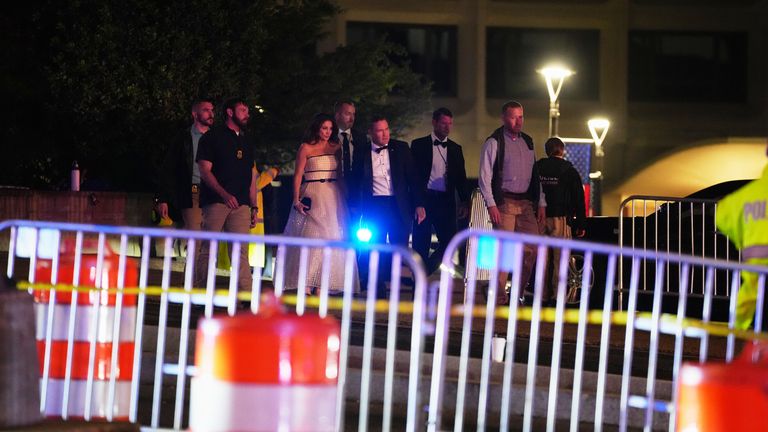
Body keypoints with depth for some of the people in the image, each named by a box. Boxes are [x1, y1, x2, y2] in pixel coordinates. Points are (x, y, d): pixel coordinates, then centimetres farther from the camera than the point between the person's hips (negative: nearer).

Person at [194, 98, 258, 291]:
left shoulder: (247, 141, 21)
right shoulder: (213, 137, 3)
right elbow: (205, 171, -6)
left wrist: (253, 207, 14)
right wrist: (225, 194, -18)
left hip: (241, 204, 5)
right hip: (216, 201, -5)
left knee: (241, 251, -2)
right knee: (209, 249, -5)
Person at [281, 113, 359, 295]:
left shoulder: (336, 147, 11)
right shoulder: (306, 148, 1)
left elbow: (341, 173, 9)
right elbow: (298, 175, -3)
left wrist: (344, 198, -2)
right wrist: (296, 200, -13)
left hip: (333, 198, 4)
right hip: (312, 196, -4)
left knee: (329, 238, 0)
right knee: (309, 237, -7)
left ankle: (320, 285, 2)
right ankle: (306, 284, -7)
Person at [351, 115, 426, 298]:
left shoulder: (401, 148, 5)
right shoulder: (361, 152, 5)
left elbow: (412, 177, 5)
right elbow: (356, 182, 9)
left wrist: (419, 205, -1)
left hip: (399, 207, 0)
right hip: (373, 207, 0)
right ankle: (378, 295, 7)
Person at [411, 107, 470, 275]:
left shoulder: (455, 149, 14)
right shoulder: (419, 145, 3)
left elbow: (461, 178, 15)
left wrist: (465, 201, 3)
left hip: (446, 201, 3)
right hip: (424, 199, -3)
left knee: (449, 241, -4)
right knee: (421, 244, -1)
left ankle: (423, 274, 12)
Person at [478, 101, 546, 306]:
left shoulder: (527, 142, 16)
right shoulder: (494, 142, -3)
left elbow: (535, 175, 20)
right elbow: (485, 177, -7)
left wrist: (541, 203, 13)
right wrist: (491, 205, -16)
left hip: (526, 203, 6)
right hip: (504, 202, -6)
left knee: (531, 250, 1)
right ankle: (499, 298, -3)